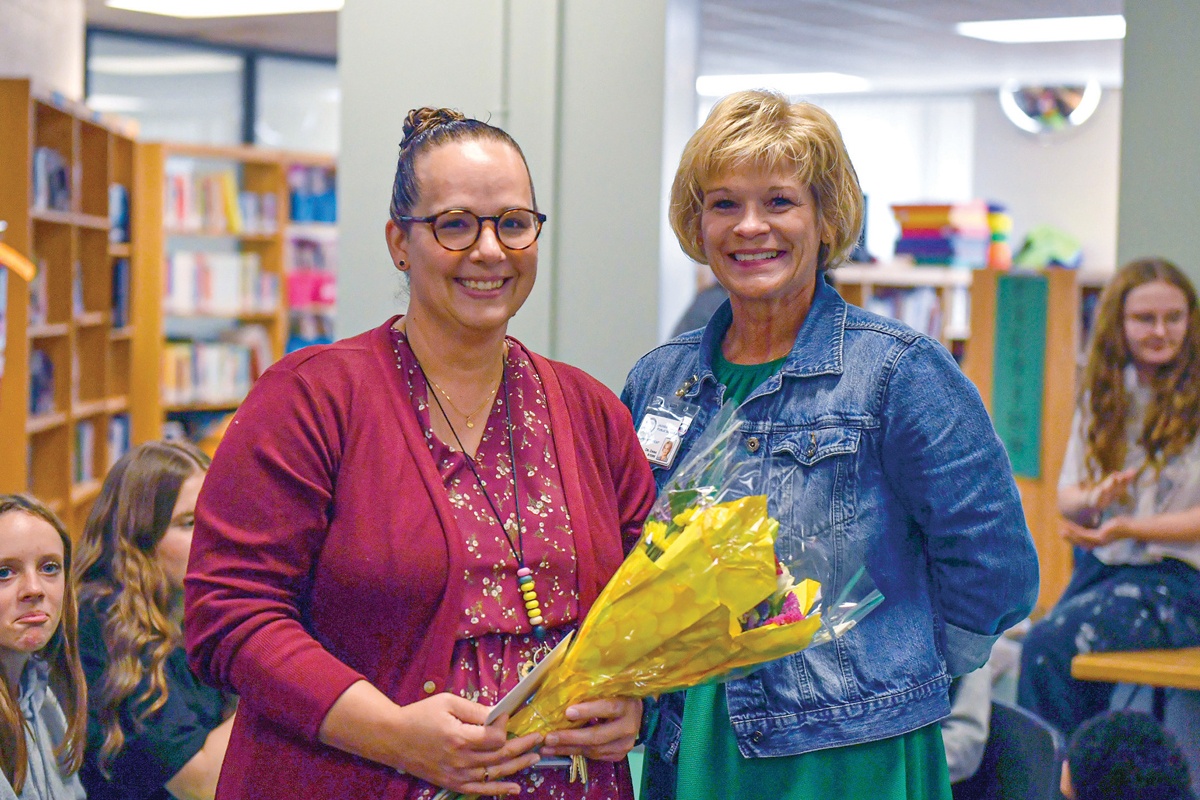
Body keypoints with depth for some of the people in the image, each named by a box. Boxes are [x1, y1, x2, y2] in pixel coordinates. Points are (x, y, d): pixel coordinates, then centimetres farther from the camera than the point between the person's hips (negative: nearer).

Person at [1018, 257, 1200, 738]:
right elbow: (1066, 494, 12)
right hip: (1099, 569, 5)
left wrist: (1130, 528, -21)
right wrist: (1093, 500, -12)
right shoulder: (1103, 394, 12)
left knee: (1051, 644, -28)